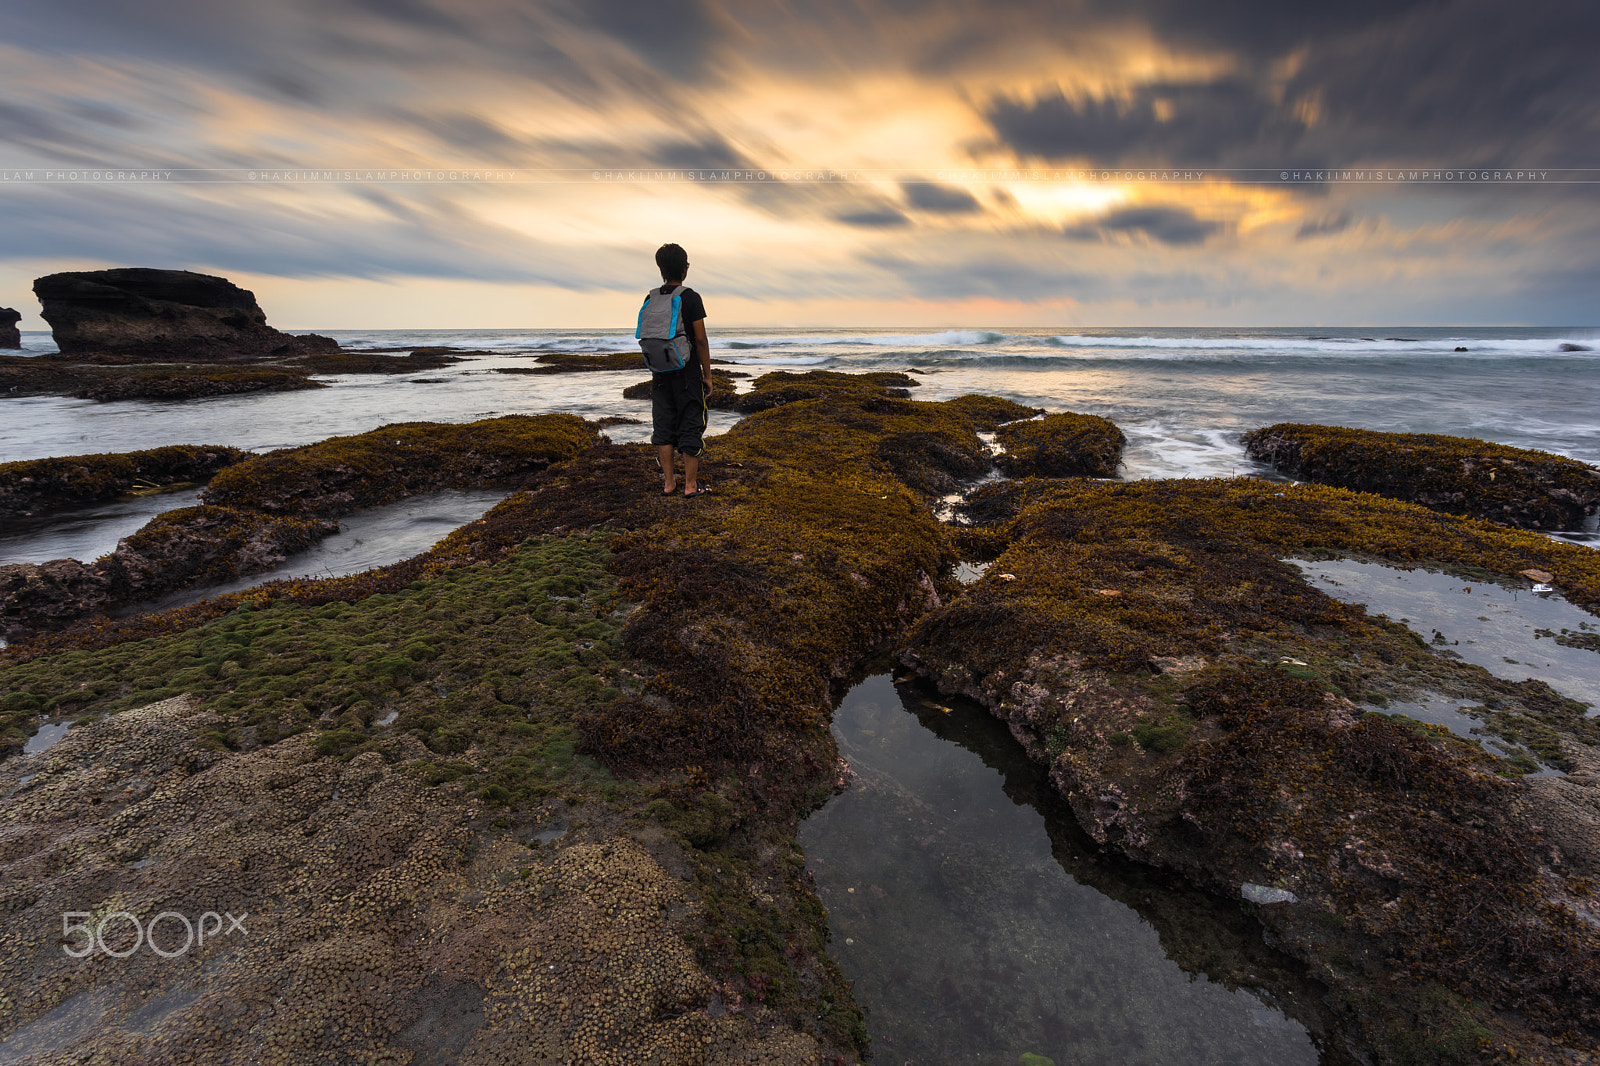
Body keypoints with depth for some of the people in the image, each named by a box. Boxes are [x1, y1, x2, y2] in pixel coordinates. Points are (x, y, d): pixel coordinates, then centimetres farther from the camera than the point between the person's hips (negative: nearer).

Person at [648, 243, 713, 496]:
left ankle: (669, 482, 13)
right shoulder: (691, 298, -8)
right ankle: (691, 485, 2)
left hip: (661, 373, 5)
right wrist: (708, 376, -4)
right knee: (691, 426, 1)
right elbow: (701, 340, -11)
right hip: (687, 372, -5)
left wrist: (655, 370, 18)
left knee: (663, 427, 9)